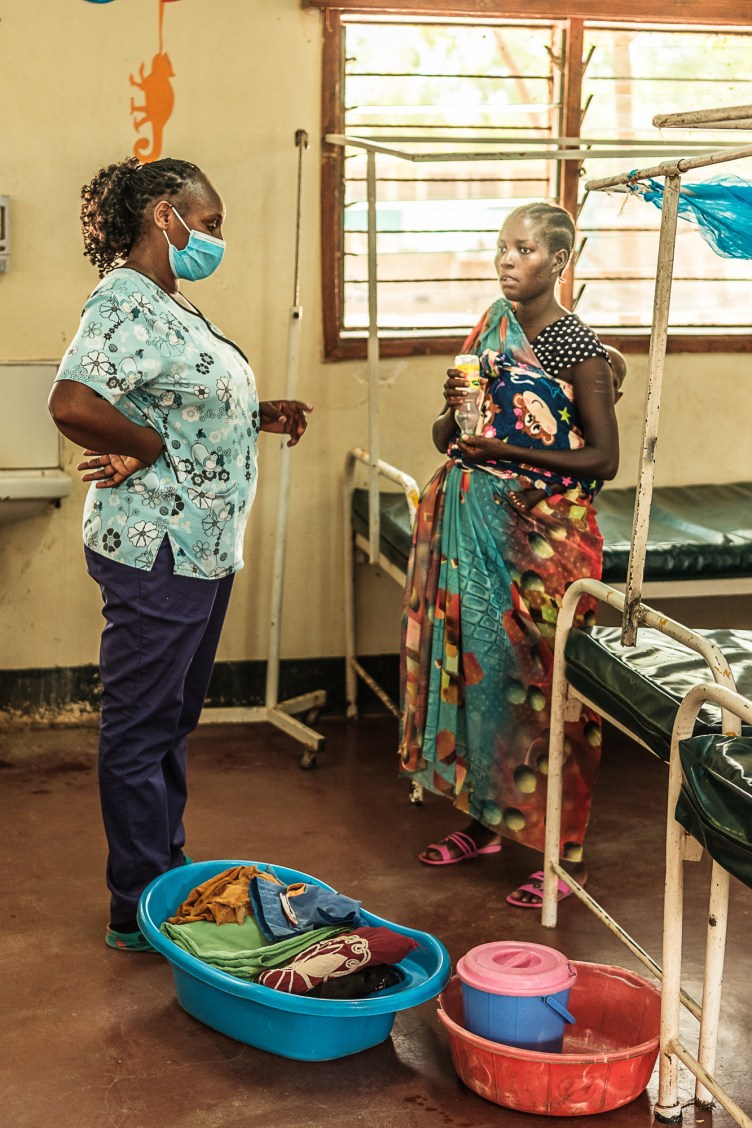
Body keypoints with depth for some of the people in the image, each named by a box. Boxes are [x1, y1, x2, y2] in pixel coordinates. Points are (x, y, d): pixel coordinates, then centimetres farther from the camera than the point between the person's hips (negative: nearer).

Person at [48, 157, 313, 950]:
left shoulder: (170, 306, 14)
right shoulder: (126, 305, -18)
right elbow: (73, 405, -33)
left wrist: (258, 416, 10)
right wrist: (146, 449, -20)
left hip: (203, 548, 10)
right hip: (155, 550, -10)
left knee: (173, 720, 19)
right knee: (140, 729, 1)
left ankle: (171, 877, 33)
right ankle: (138, 915, 13)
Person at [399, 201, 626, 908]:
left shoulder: (577, 347, -9)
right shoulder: (492, 327, 10)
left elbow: (604, 459, -11)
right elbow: (444, 438, 14)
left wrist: (511, 450, -18)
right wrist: (453, 408, -9)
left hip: (542, 533, -6)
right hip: (471, 525, 6)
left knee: (540, 679, -2)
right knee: (475, 660, 11)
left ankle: (564, 851, 7)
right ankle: (484, 820, 26)